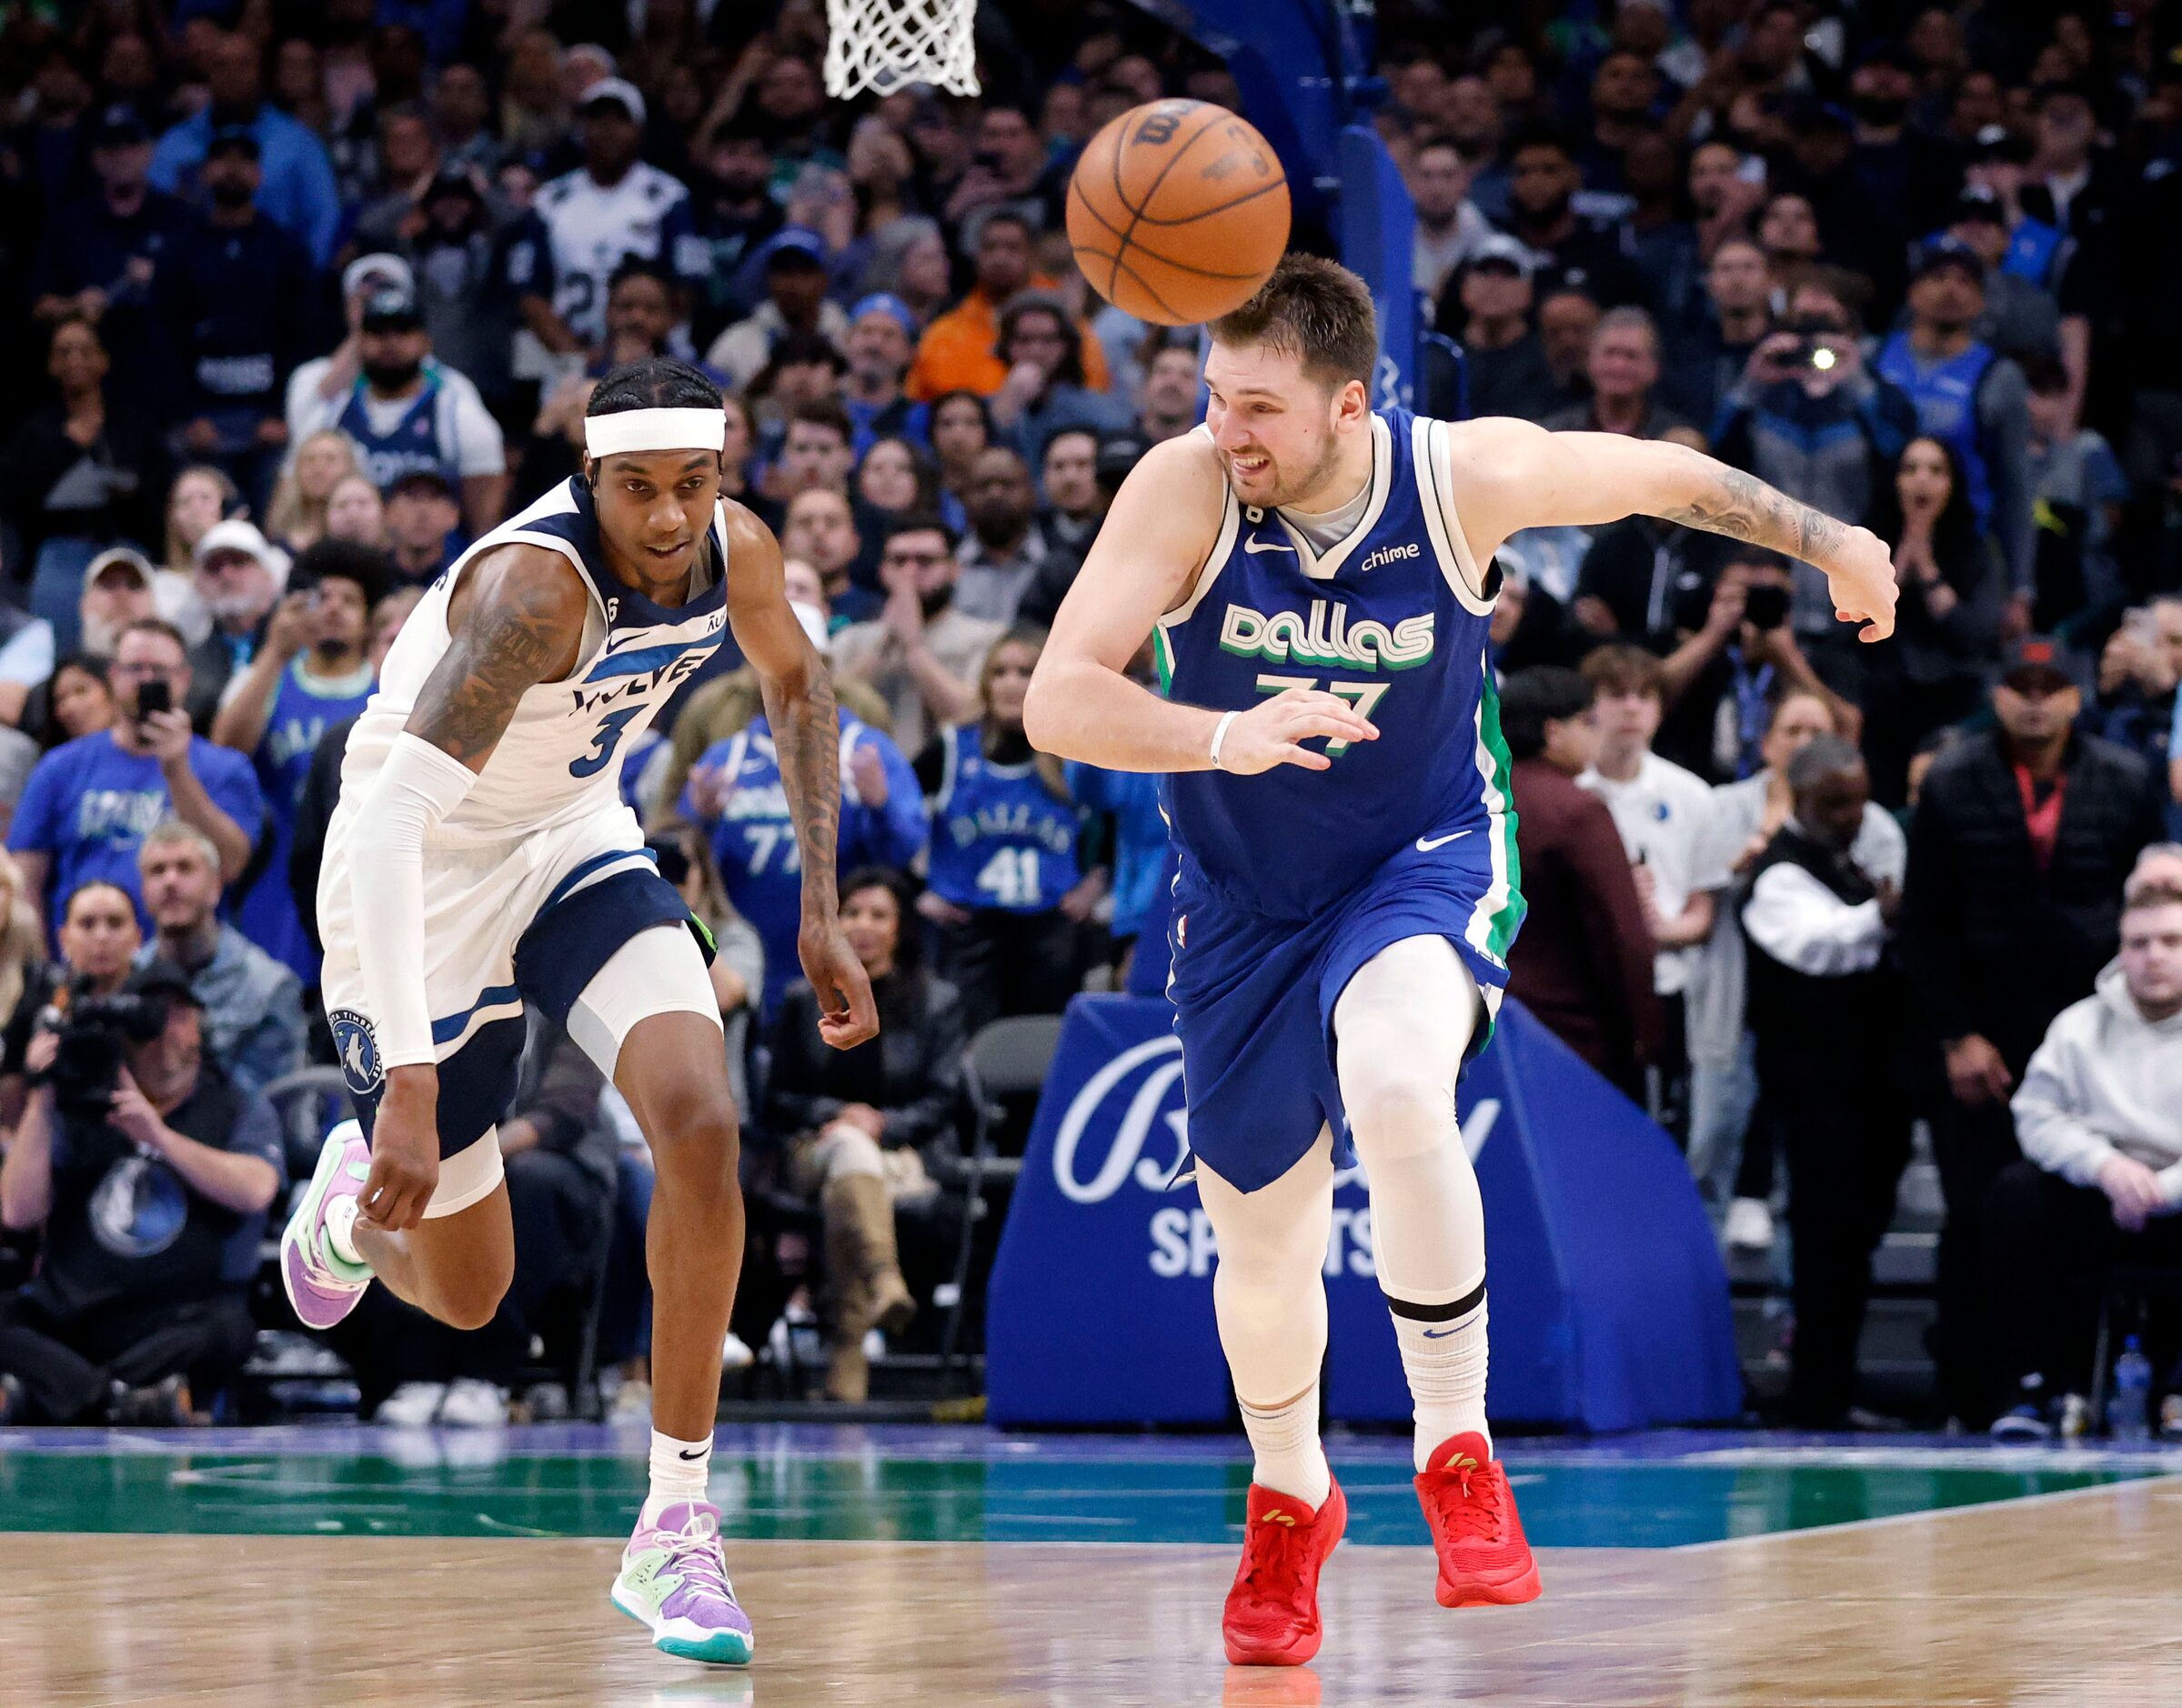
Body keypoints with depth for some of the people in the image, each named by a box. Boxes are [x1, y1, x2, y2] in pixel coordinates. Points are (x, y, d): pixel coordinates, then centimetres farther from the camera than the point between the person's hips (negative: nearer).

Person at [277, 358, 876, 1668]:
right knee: (466, 1295, 3)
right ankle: (357, 1203, 43)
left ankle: (677, 1531, -12)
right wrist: (407, 1084, -48)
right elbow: (389, 821, -41)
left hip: (576, 839, 5)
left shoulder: (738, 554, -14)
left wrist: (821, 916, 5)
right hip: (425, 879, -5)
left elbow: (798, 686, 11)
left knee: (702, 1123, -22)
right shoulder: (536, 584, -35)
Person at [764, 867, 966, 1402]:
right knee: (850, 1147, -39)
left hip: (901, 1152, 0)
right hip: (814, 1151, 0)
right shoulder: (804, 1001, 16)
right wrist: (835, 1115, -7)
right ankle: (885, 1284, -68)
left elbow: (942, 1104, 4)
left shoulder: (938, 1002, 13)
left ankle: (847, 1345, -46)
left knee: (844, 1193, -37)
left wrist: (883, 1123, -14)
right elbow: (778, 1102, 12)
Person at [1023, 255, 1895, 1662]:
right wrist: (1225, 737, -48)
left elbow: (1664, 475, -1)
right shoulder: (1186, 490, -23)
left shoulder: (1467, 477, -21)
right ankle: (1290, 1502, 43)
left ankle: (1456, 1450, -18)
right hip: (1247, 898, 2)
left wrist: (1829, 541, 14)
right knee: (1263, 1247, 12)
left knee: (1396, 1090, -35)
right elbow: (1056, 704, -30)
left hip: (1426, 860, -2)